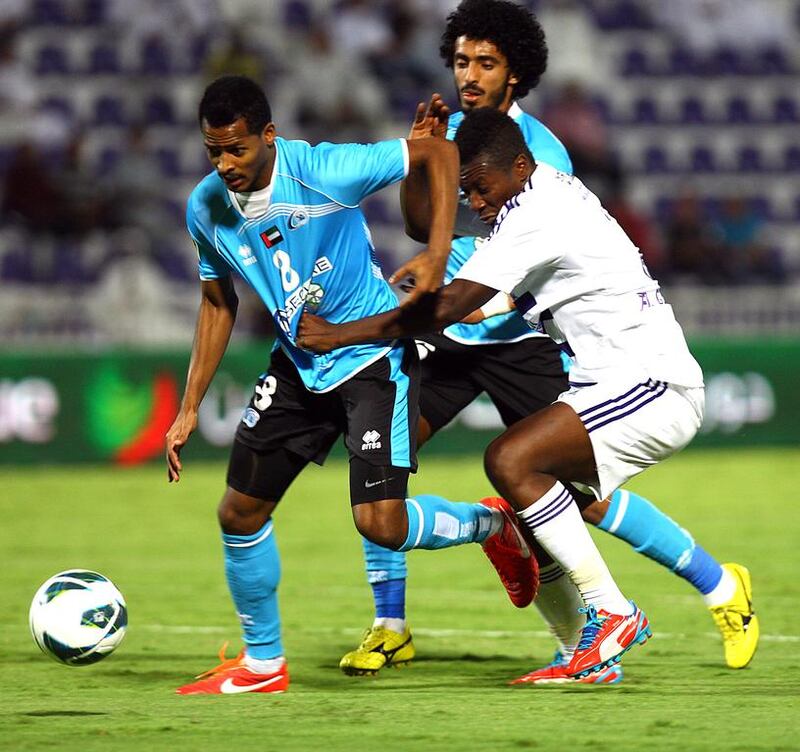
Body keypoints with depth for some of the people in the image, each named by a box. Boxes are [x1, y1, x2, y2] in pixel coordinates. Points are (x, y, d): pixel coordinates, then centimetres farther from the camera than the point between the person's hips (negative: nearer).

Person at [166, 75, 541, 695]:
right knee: (240, 514, 4)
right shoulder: (206, 207, -7)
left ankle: (491, 524, 15)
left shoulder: (324, 172, -25)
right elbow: (217, 302, 9)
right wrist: (190, 409, 7)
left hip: (374, 356, -6)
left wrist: (437, 256, -24)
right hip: (298, 362, 6)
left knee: (380, 522, -17)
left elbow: (439, 154, -15)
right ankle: (262, 664, 23)